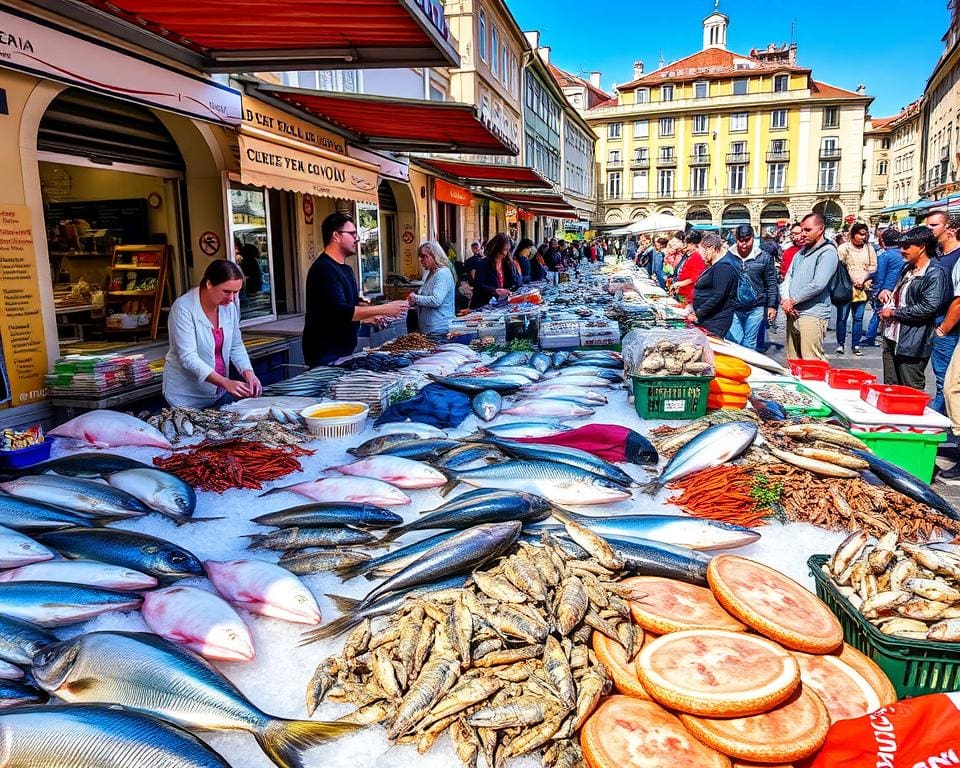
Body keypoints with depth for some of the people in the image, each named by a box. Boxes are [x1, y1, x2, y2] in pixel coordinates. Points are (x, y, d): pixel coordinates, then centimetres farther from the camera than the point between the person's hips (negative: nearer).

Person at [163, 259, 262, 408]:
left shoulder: (231, 305, -3)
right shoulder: (183, 308, -20)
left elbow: (236, 346, 4)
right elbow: (188, 358, -24)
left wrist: (248, 373, -14)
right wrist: (225, 382, -34)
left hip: (220, 391, 5)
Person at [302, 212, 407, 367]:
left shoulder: (345, 269, 15)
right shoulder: (324, 269, -17)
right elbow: (340, 312, -27)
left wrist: (368, 317, 8)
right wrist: (383, 309, -26)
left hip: (344, 351, 9)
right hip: (326, 355, -9)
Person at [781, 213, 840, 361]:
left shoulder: (828, 252, -6)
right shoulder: (801, 252, 19)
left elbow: (818, 284, -17)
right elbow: (788, 278, 15)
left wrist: (793, 300, -10)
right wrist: (785, 299, -3)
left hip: (812, 314, -8)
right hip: (792, 313, 8)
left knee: (812, 363, -10)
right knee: (793, 361, 10)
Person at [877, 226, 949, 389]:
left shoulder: (935, 274, -14)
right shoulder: (908, 268, 14)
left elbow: (928, 307, -24)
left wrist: (893, 313, -15)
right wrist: (888, 293, 8)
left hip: (912, 345, -9)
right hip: (892, 338, 9)